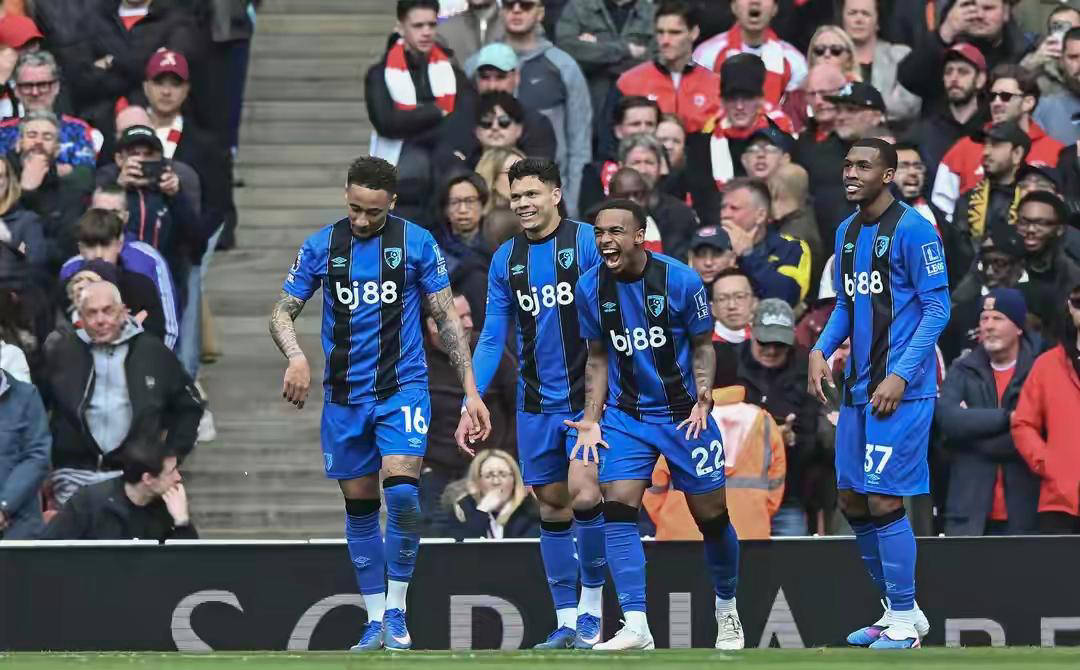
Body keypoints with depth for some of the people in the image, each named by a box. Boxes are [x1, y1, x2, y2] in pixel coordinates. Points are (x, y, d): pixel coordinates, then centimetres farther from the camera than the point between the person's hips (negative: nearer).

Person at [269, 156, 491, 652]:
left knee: (401, 492, -20)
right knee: (359, 507, 6)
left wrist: (471, 391, -1)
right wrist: (295, 356, -16)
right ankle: (375, 622, 15)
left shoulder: (416, 242, -2)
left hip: (402, 388, -3)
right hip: (344, 396, 3)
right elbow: (282, 312, 6)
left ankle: (396, 612, -8)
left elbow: (447, 318, 2)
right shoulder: (321, 247, 2)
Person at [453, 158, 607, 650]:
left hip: (587, 394, -5)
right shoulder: (506, 259, 9)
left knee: (583, 494, -18)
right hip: (536, 403, 5)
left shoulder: (587, 241, -6)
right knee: (552, 506, 5)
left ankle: (592, 605, -1)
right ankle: (566, 622, 11)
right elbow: (492, 338, 12)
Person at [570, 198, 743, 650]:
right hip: (626, 416, 2)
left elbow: (702, 345, -3)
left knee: (712, 516, 4)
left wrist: (702, 396, -20)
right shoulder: (590, 287, -4)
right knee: (617, 510, -15)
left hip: (684, 413, -2)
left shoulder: (679, 280, -14)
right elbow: (598, 358, 8)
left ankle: (727, 611, 28)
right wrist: (591, 420, -1)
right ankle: (635, 628, -15)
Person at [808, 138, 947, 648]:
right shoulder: (847, 233, 13)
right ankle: (898, 611, 22)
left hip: (900, 390, -8)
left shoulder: (912, 229, -11)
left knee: (884, 501, -10)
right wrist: (821, 350, 4)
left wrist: (900, 375, -18)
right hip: (858, 388, 8)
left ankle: (904, 622, 0)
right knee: (853, 501, 9)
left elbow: (938, 308, -13)